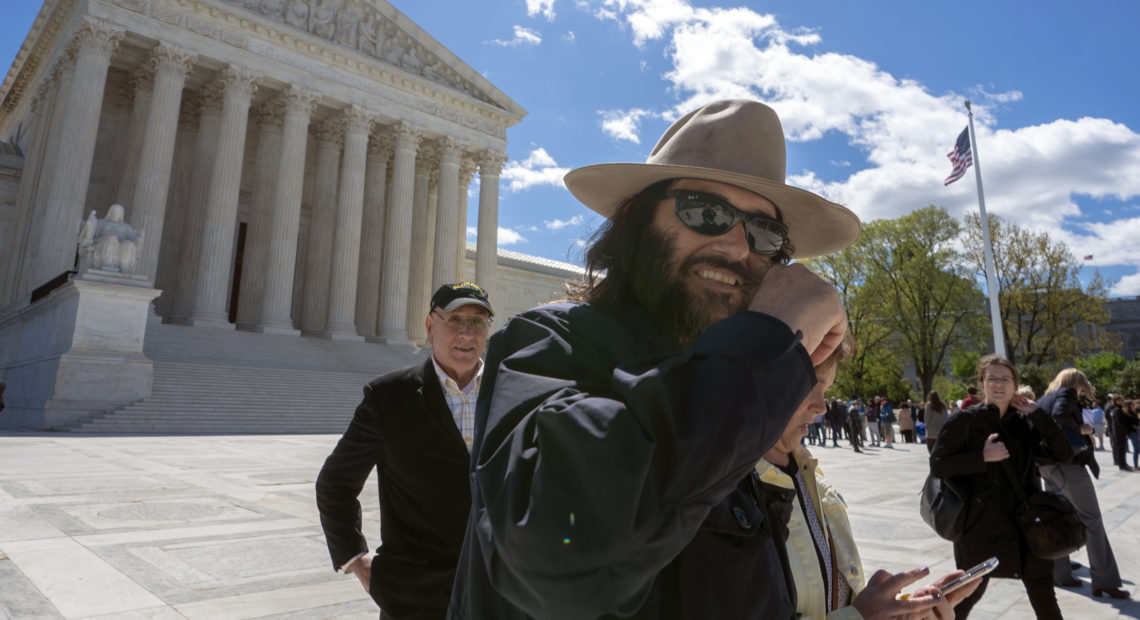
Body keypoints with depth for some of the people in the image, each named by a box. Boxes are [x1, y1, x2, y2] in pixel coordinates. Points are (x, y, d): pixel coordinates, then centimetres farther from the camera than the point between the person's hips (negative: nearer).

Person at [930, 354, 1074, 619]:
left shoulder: (1025, 422, 6)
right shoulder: (964, 420, -8)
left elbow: (1063, 453, -6)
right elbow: (937, 464, -11)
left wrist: (1037, 413, -8)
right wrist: (983, 457, -20)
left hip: (1026, 520, 4)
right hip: (981, 523, -4)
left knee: (1044, 597, 13)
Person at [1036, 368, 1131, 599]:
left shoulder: (1042, 400, 19)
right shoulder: (1067, 392, -3)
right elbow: (1060, 414, -24)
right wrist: (1080, 428, -9)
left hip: (1047, 465, 8)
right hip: (1068, 461, -8)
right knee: (1091, 520, -3)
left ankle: (1059, 573, 19)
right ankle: (1104, 581, -2)